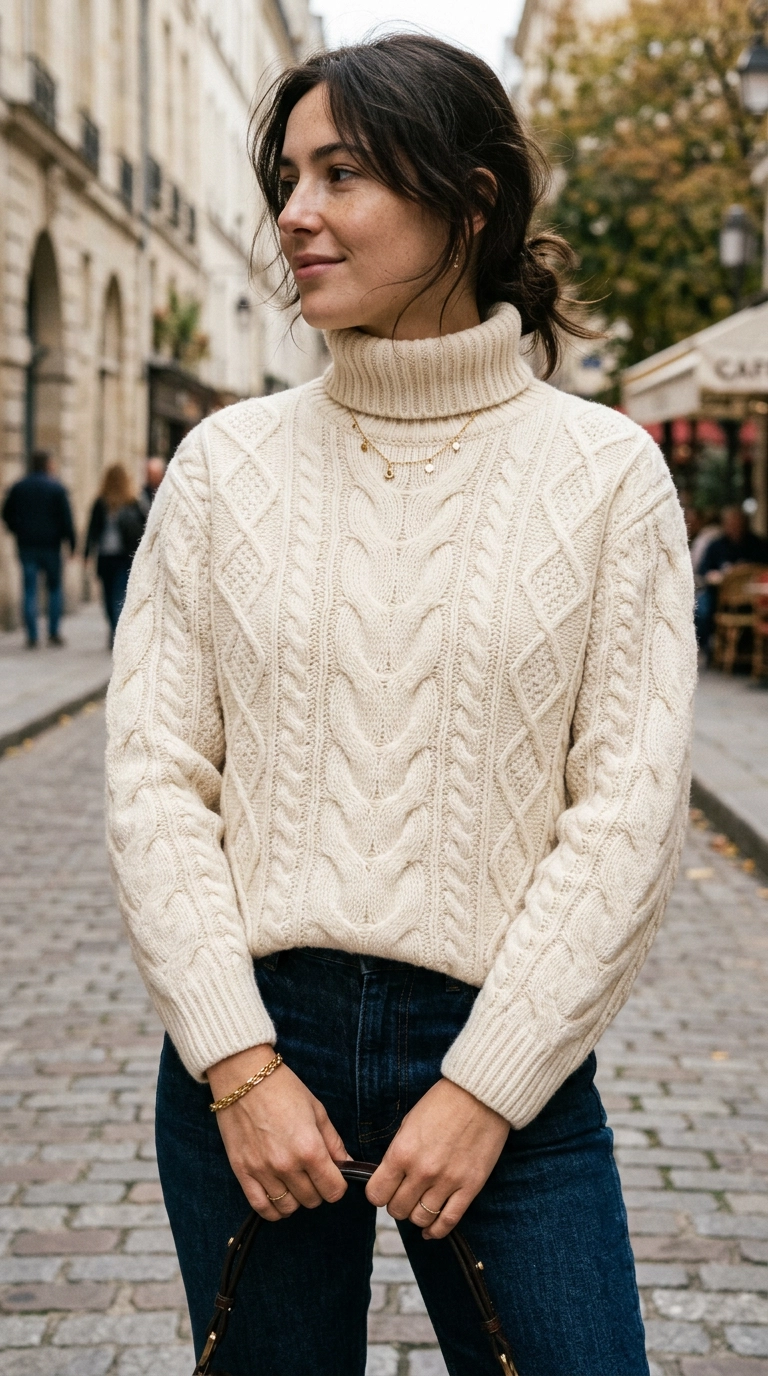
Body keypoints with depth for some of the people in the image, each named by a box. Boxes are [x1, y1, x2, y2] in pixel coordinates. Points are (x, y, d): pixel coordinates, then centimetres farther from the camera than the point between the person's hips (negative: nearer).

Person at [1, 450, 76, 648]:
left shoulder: (18, 487, 4)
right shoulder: (56, 488, -6)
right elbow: (66, 518, -9)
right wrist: (71, 542, -5)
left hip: (26, 545, 2)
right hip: (50, 545, -2)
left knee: (30, 590, 3)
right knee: (55, 588, 10)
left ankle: (32, 637, -1)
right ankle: (54, 633, 6)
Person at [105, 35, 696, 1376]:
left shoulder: (607, 470, -3)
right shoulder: (227, 460, 2)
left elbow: (630, 810, -6)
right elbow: (153, 771, 0)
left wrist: (487, 1086, -10)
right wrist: (239, 1063, -8)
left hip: (500, 1045, -1)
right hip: (252, 1033, 2)